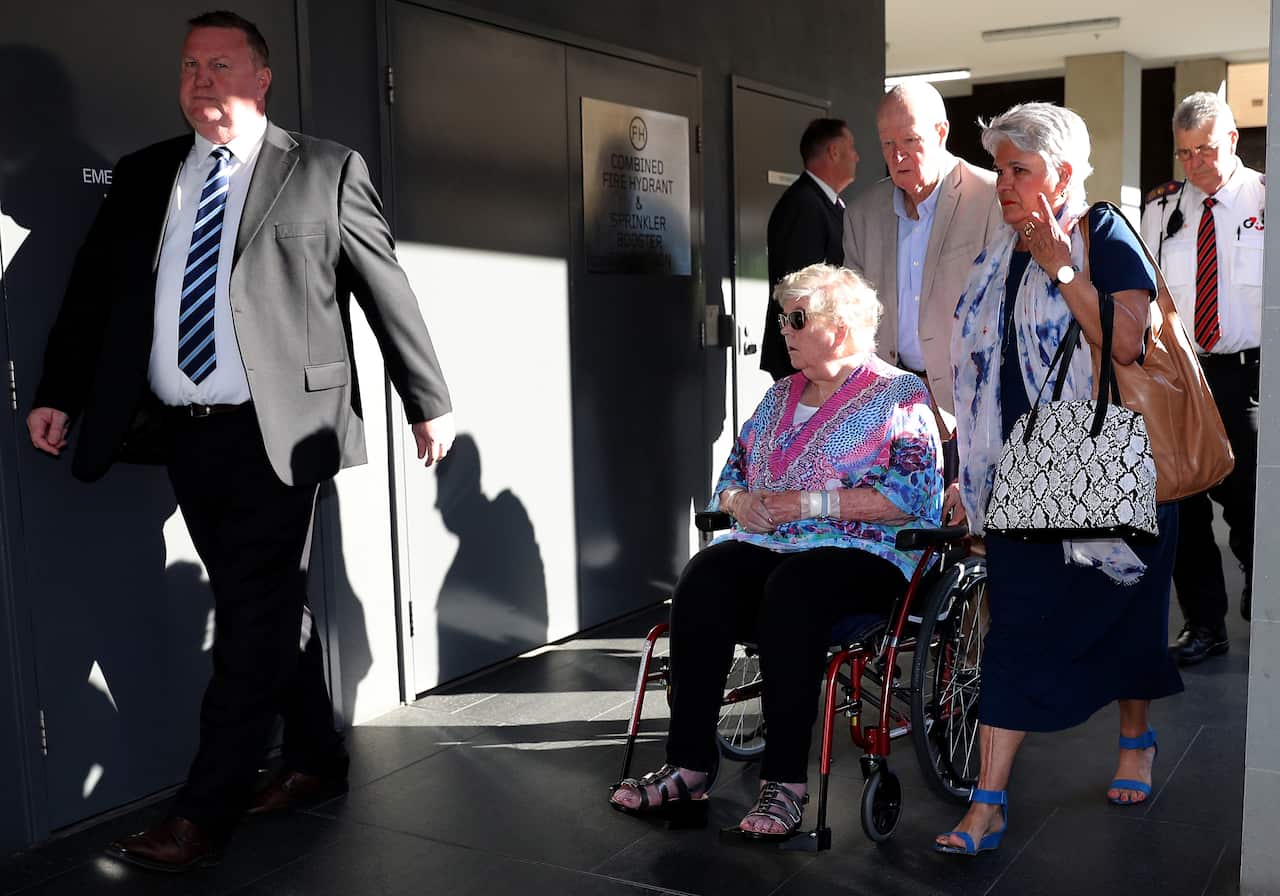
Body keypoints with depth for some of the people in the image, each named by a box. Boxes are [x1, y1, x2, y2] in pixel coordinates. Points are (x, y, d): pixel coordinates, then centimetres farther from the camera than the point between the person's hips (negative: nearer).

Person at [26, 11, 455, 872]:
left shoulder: (325, 171, 1)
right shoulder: (142, 177, 14)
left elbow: (388, 291, 2)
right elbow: (93, 290, 16)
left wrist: (429, 402, 2)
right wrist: (58, 394, 12)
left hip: (275, 433, -5)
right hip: (183, 435, 5)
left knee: (256, 615, -2)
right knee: (268, 606, 14)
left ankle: (204, 815, 5)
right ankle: (317, 758, 30)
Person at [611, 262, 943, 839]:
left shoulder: (900, 395, 2)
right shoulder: (781, 395, 22)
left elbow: (910, 494, -11)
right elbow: (732, 473, 24)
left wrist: (810, 501, -15)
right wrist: (739, 501, -1)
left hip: (863, 553, -5)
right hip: (766, 543, 5)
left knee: (790, 588, -38)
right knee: (703, 578, -27)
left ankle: (785, 781, -31)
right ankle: (687, 768, -26)